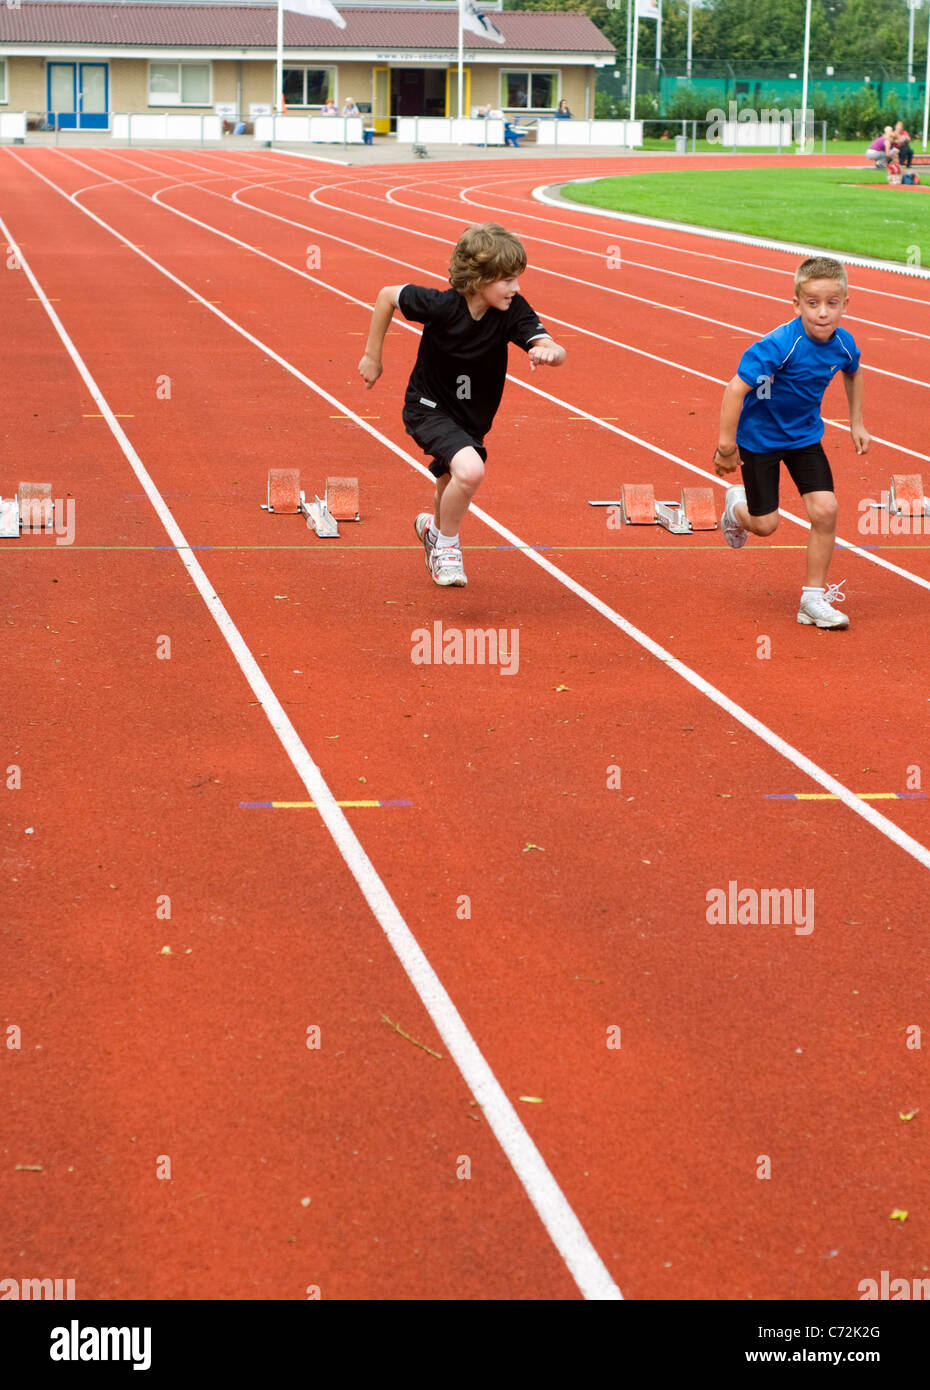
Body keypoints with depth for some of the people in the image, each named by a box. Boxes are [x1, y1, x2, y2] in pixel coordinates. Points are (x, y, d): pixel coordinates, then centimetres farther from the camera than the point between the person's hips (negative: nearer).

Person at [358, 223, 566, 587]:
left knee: (451, 488, 26)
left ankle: (434, 527, 63)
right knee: (470, 470, -31)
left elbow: (557, 352, -28)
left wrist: (548, 351, -53)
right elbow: (388, 295, -11)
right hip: (429, 407, -5)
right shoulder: (442, 305, -27)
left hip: (472, 418, 5)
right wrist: (373, 356, -5)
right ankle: (447, 544, -4)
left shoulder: (514, 311, -20)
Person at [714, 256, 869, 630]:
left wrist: (856, 422, 14)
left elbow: (853, 373, 12)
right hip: (759, 437, -4)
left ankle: (813, 598, 4)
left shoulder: (843, 344, -13)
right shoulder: (779, 345, -32)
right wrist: (727, 444, -25)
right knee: (764, 525, 3)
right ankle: (736, 506, 42)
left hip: (804, 434, 4)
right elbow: (736, 389, -29)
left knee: (825, 509, -10)